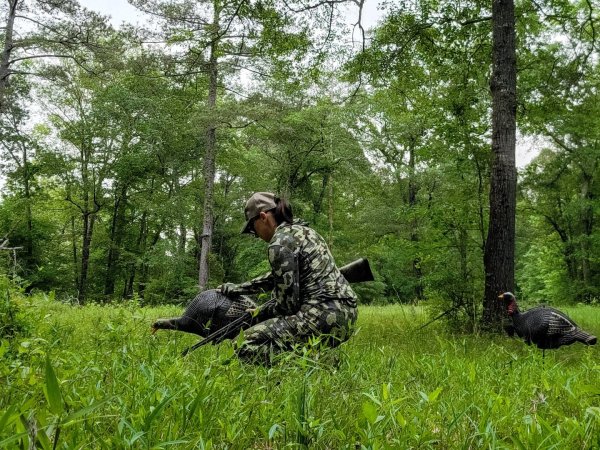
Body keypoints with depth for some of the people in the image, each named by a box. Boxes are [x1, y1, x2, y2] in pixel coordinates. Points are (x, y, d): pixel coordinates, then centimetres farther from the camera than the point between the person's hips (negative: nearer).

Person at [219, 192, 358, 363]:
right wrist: (237, 288, 36)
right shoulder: (301, 230, 19)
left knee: (245, 345, -5)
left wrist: (261, 312, 8)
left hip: (323, 315, -10)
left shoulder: (280, 243, -11)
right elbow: (279, 277, 31)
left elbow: (287, 302, -12)